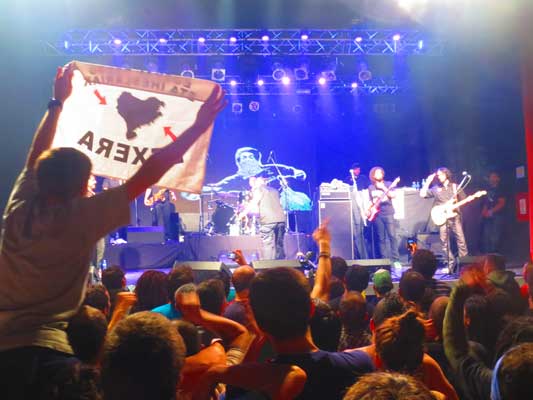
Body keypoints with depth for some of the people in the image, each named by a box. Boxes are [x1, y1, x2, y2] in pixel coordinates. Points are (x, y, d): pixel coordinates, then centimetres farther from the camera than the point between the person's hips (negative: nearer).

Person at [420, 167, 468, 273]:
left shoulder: (456, 187, 9)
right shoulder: (435, 188, 11)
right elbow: (422, 194, 0)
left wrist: (456, 202, -10)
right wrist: (428, 181, 0)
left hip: (455, 216, -1)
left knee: (461, 240, -6)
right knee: (444, 242, 1)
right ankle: (451, 264, 8)